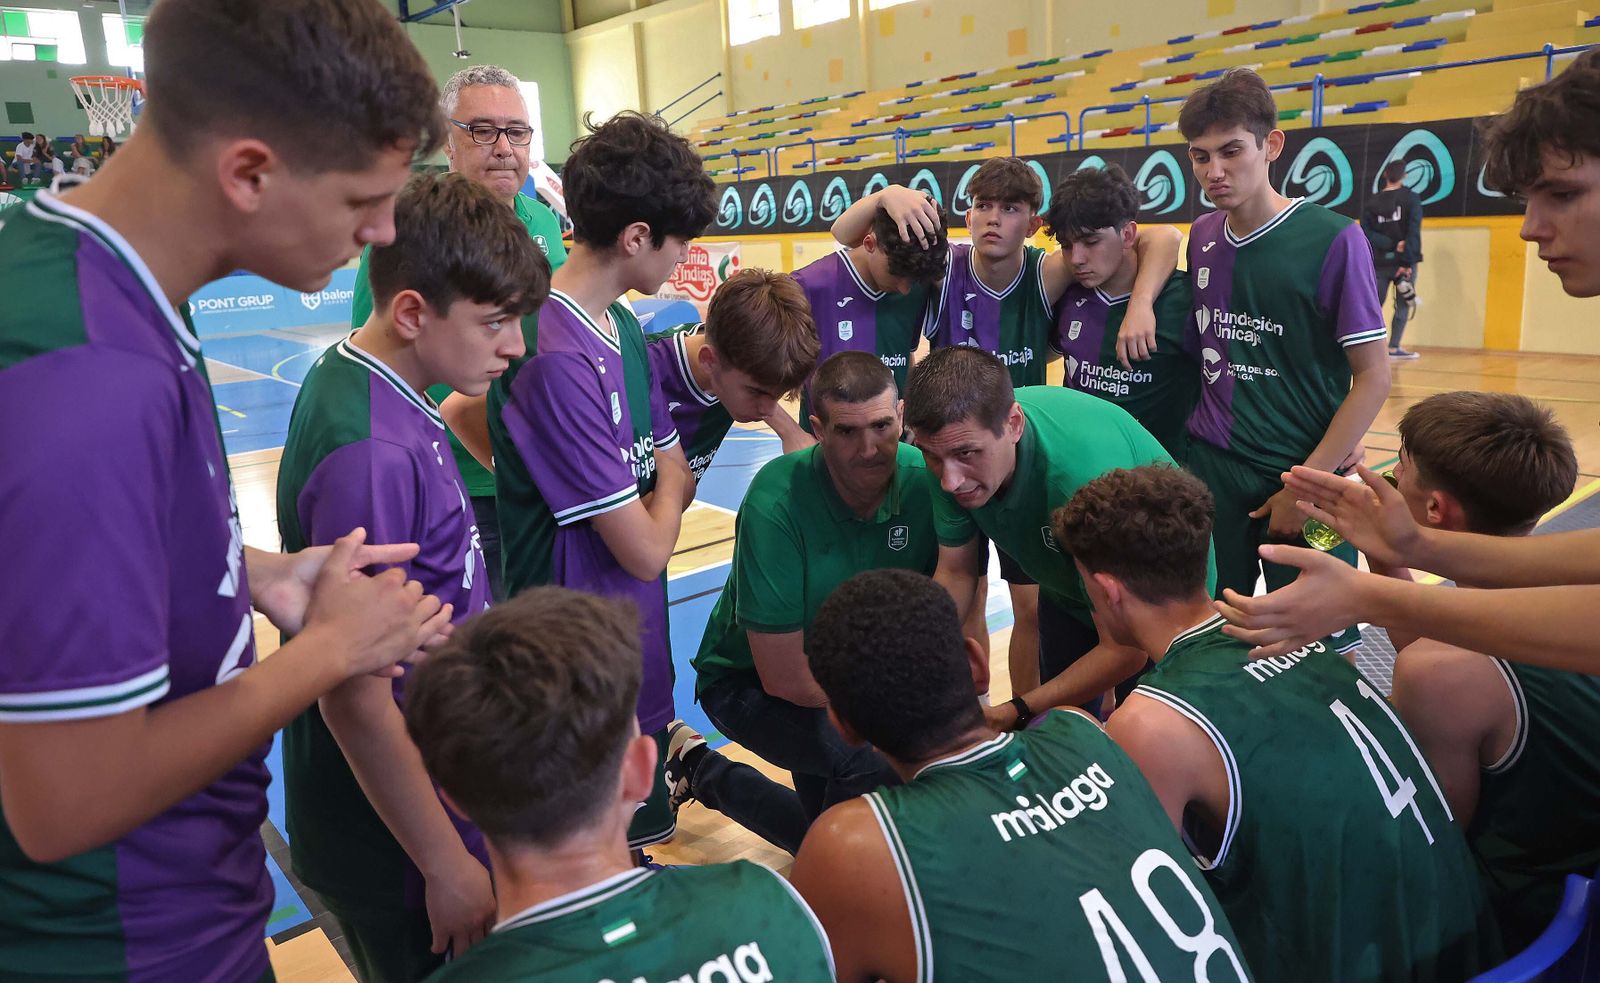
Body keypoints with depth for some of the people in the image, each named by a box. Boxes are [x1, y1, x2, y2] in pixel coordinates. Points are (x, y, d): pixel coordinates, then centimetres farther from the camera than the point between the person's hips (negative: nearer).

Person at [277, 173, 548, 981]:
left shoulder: (391, 396, -1)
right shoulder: (371, 454, -29)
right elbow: (356, 698, -25)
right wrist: (448, 868, -17)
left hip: (444, 787, 8)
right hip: (395, 852, -8)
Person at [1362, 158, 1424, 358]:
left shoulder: (1371, 202, 6)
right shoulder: (1411, 198, -3)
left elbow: (1366, 233, -6)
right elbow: (1413, 232, -13)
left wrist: (1392, 245, -9)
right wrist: (1407, 262, -15)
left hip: (1380, 263, 3)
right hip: (1404, 261, -3)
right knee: (1403, 305, 5)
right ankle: (1394, 348, 2)